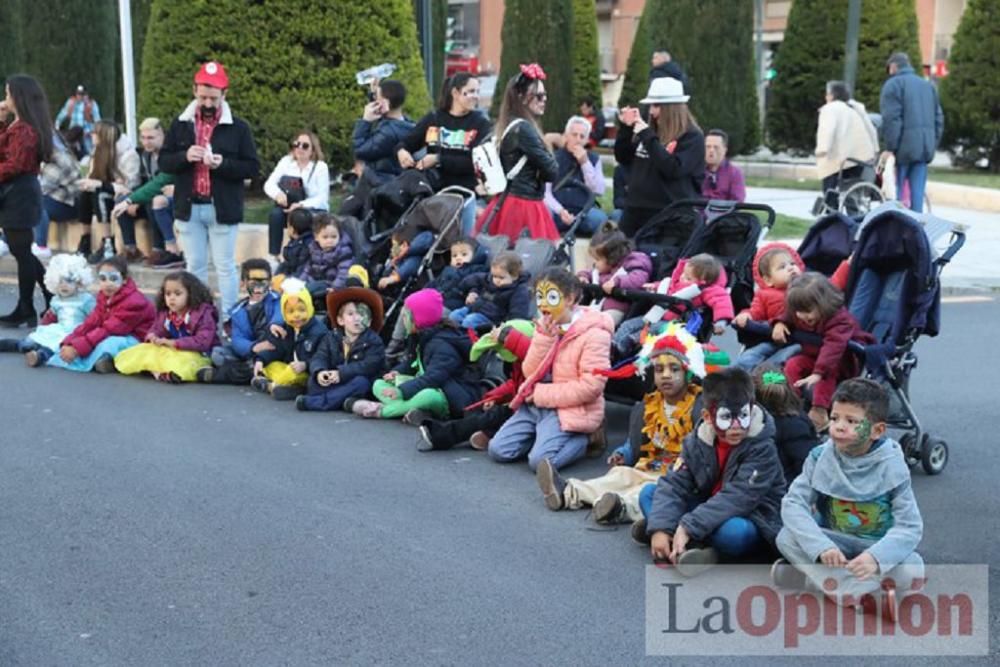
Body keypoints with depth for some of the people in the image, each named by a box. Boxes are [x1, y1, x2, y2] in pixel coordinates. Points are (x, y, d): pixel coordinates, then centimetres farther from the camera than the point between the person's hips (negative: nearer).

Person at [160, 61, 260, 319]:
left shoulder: (238, 128, -2)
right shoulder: (180, 124, 7)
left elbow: (253, 167, -3)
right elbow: (163, 162, 7)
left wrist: (223, 163, -18)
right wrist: (184, 156, -14)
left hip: (223, 209, -3)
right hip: (189, 208, 3)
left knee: (225, 266, 3)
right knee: (195, 266, 11)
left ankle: (228, 319, 9)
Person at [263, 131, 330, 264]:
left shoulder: (321, 167, -7)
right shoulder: (286, 162, 2)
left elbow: (322, 198, -13)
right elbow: (269, 184, -5)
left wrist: (302, 205, -30)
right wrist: (278, 193, -29)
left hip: (314, 210, -3)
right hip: (289, 209, 3)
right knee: (275, 213, -29)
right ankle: (274, 257, -28)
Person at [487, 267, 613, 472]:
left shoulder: (594, 333, -15)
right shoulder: (546, 327, 9)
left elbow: (591, 386, -21)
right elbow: (530, 373, 3)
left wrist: (542, 394, -17)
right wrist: (544, 338, -12)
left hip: (571, 409, -7)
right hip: (537, 405, 7)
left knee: (540, 461, -26)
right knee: (498, 450, -5)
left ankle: (581, 438, 1)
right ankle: (543, 435, 15)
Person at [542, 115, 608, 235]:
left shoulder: (594, 159, 12)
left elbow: (599, 191, -1)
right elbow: (545, 192, -2)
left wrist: (585, 163, -8)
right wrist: (560, 211, -21)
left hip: (584, 211, 2)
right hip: (558, 211, -1)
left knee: (600, 219, -33)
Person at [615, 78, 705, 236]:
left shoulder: (692, 137, -8)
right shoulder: (650, 131, 12)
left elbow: (674, 169, -22)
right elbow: (623, 158, 19)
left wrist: (648, 137, -20)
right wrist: (626, 128, 5)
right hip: (637, 209, 7)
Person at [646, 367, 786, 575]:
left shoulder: (762, 448, -21)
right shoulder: (697, 441, -6)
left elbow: (738, 497, -30)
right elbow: (673, 485, -12)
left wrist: (688, 527, -37)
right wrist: (660, 528, -30)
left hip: (753, 522, -6)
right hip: (711, 513, 6)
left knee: (732, 532, -41)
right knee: (649, 493, -7)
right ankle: (691, 550, -26)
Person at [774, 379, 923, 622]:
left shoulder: (892, 467, -16)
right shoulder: (820, 458, -10)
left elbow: (910, 527, -20)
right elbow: (793, 503, -17)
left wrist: (875, 557, -39)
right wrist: (822, 547, -33)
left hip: (876, 548, -1)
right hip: (832, 545, 2)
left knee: (913, 569, -31)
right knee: (787, 538, -25)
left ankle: (812, 577, -26)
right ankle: (862, 591, -28)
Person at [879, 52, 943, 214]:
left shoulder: (893, 84, -2)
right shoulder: (928, 85, 20)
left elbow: (891, 119, -12)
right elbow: (938, 118, 19)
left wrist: (890, 147, -13)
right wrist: (933, 143, 20)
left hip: (904, 146, -6)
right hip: (925, 147, 6)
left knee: (894, 193, 0)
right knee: (917, 192, 6)